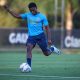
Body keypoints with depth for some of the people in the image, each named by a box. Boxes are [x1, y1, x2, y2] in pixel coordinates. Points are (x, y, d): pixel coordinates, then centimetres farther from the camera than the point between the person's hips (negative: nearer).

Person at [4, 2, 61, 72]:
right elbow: (17, 16, 5)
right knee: (29, 48, -24)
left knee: (46, 53, 5)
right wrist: (9, 10, -6)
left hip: (40, 35, -2)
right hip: (31, 36, 2)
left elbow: (47, 28, -1)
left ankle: (52, 49, 40)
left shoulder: (42, 16, -3)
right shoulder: (27, 15, 5)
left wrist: (49, 39, -8)